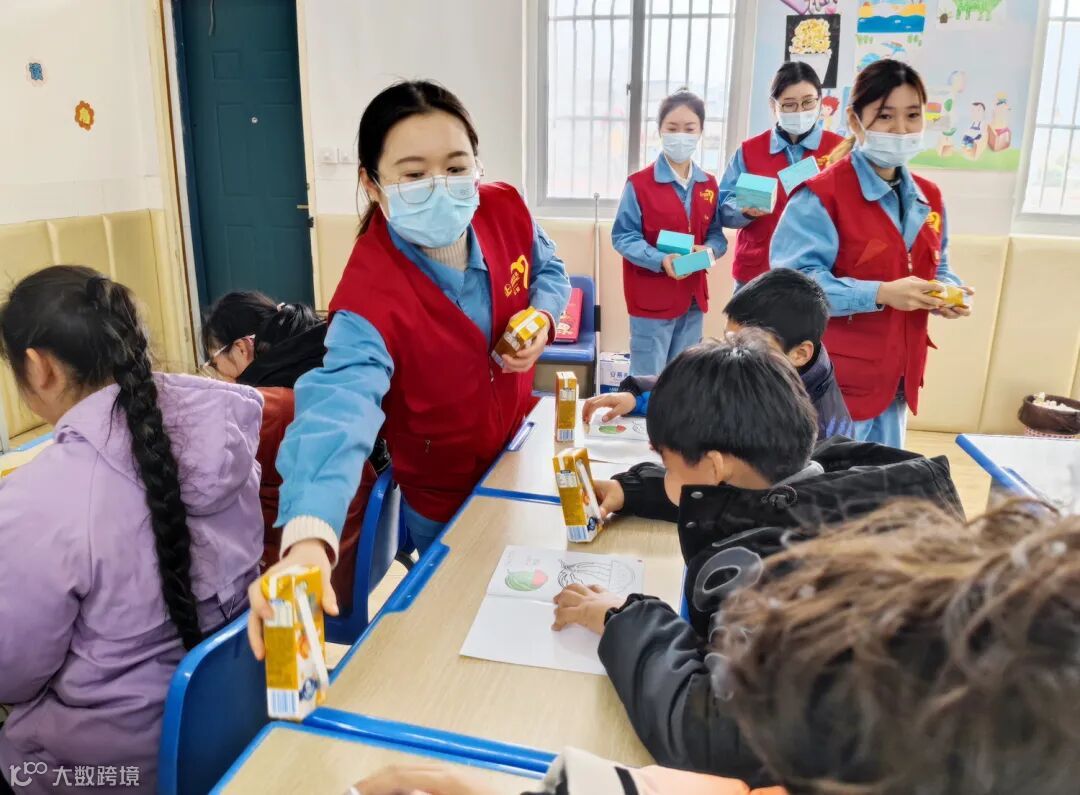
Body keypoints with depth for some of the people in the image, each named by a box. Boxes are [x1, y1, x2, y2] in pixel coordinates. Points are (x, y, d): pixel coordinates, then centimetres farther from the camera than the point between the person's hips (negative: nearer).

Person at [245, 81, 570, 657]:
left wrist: (541, 317, -20)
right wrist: (308, 536, -71)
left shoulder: (507, 211, -20)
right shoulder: (369, 299, -38)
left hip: (518, 442, 6)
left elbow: (548, 272, 2)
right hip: (444, 492, -5)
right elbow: (339, 408, -54)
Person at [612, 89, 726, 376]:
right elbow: (623, 237, -10)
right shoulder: (639, 183, -9)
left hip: (693, 296, 6)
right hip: (651, 297, -5)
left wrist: (708, 250, -13)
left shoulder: (709, 185, 7)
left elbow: (716, 234, 11)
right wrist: (661, 260, -25)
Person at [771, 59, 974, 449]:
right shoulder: (821, 195, -13)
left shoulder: (927, 199, 10)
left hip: (897, 381, 8)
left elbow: (936, 268, 20)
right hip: (834, 382, -7)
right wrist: (880, 293, -26)